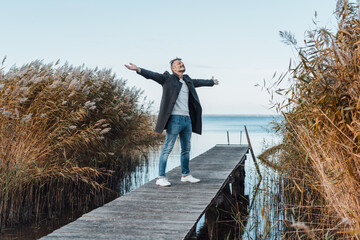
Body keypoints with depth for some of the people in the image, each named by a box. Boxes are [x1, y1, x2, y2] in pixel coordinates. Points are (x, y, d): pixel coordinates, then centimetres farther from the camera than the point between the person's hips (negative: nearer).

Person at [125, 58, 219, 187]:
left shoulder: (188, 81, 20)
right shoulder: (168, 79, 1)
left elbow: (198, 82, 39)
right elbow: (153, 75, -12)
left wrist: (211, 82, 56)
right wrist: (138, 69, -28)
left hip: (187, 119, 7)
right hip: (175, 119, -7)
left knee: (186, 149, 13)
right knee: (167, 148, -8)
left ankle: (185, 175, 25)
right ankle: (161, 177, -5)